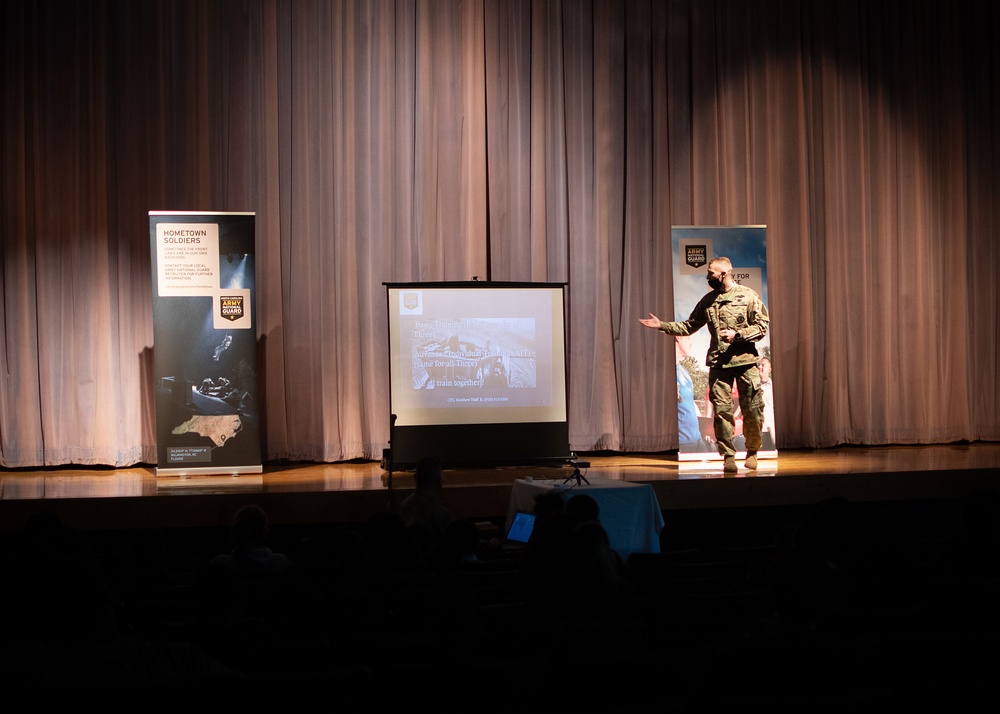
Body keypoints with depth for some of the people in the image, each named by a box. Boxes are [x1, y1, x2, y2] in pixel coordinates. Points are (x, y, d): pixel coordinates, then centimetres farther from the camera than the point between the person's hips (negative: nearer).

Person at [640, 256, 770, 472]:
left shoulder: (748, 296, -1)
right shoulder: (708, 301, 12)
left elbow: (762, 326, -4)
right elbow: (689, 326, 17)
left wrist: (737, 334, -16)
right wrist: (662, 325, 10)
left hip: (746, 361, -3)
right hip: (719, 363, 3)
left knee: (753, 409, 0)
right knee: (721, 410, -3)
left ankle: (752, 451, 20)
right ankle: (728, 455, 4)